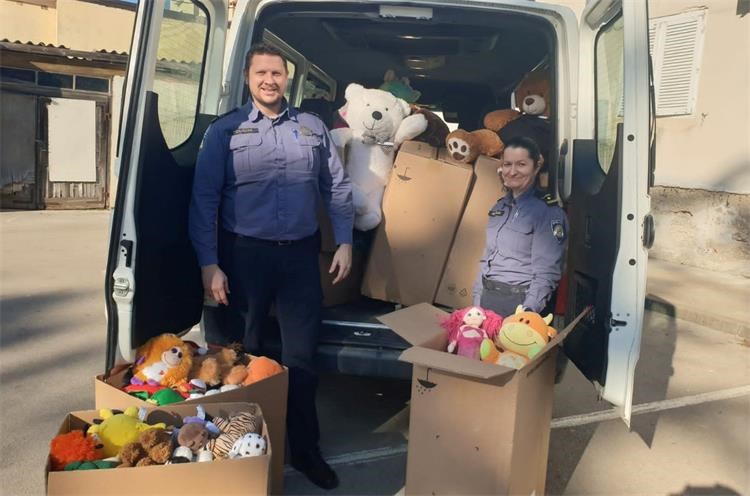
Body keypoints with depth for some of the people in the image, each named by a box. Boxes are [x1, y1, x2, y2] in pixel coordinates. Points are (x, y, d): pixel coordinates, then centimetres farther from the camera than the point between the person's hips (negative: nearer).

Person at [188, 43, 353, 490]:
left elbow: (337, 188, 10)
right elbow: (204, 200, -4)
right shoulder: (225, 131, 0)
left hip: (301, 253, 2)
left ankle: (306, 448, 23)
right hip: (245, 253, -1)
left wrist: (345, 242, 2)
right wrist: (209, 264, -10)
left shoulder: (313, 128, 7)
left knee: (302, 354, 7)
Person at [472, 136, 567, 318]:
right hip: (487, 297, 6)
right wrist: (477, 302, 11)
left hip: (520, 301, -6)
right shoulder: (499, 207, 9)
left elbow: (546, 274, -17)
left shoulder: (548, 211, -12)